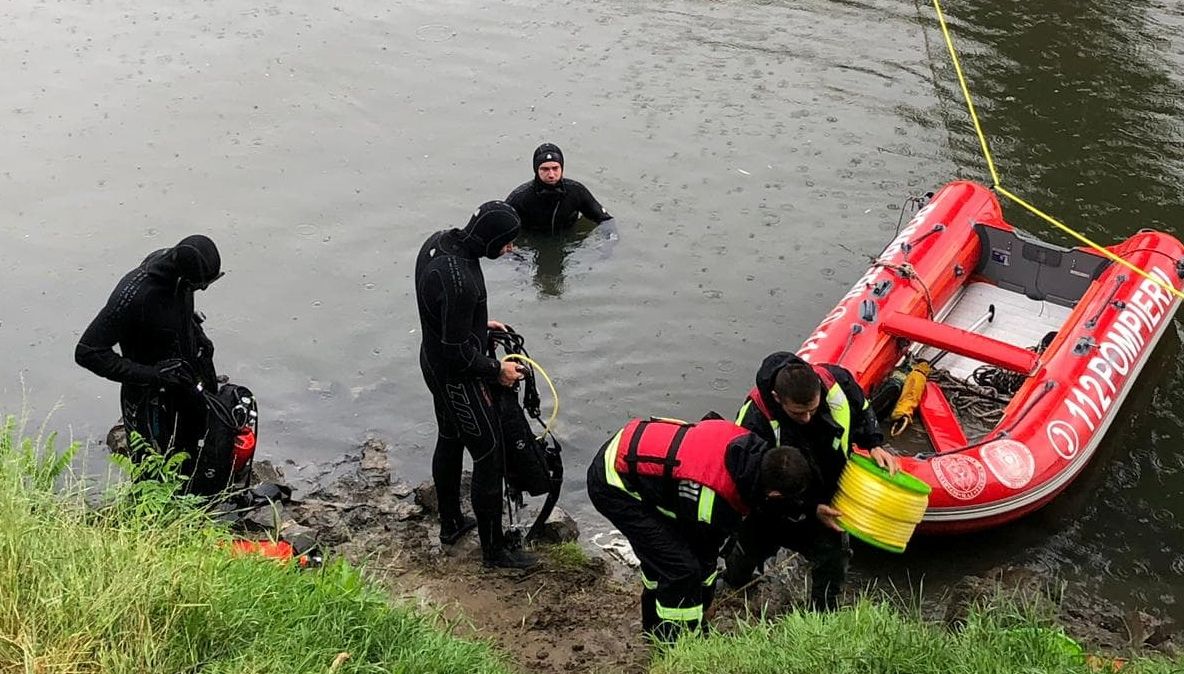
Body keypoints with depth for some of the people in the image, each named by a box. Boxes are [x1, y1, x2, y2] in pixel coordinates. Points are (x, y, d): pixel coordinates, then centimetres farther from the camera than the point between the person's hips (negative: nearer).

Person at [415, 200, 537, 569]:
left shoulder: (438, 241, -7)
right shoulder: (458, 280, -36)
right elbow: (458, 352, -28)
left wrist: (480, 323, 12)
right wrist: (496, 370, -14)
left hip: (434, 365, 10)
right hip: (458, 378, -10)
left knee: (449, 442, 25)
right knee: (489, 456, 4)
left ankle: (450, 524, 43)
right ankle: (494, 548, 18)